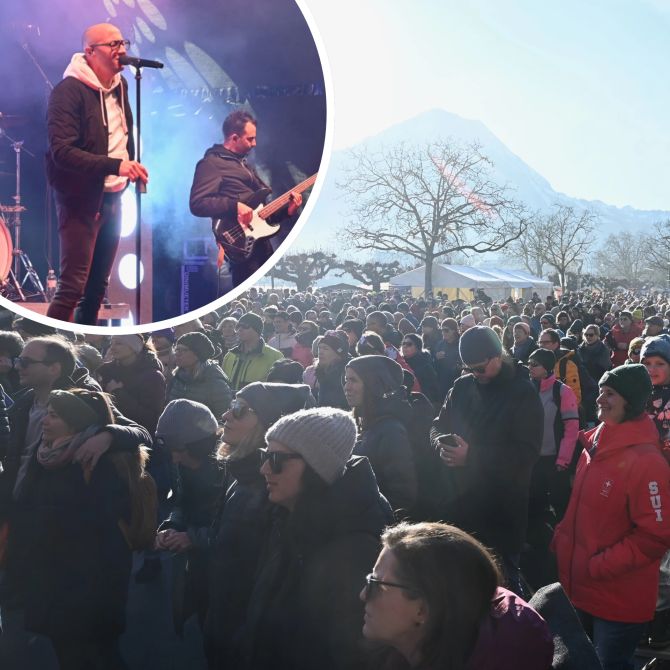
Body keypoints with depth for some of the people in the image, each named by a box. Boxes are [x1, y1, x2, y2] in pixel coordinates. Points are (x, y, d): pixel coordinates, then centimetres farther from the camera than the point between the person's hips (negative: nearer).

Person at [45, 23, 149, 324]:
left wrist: (130, 168, 11)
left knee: (98, 284, 12)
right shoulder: (68, 91, -15)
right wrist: (115, 165, -32)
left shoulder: (120, 85, 10)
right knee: (73, 285, -11)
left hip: (112, 198, 8)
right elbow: (62, 151, -24)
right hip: (81, 199, -8)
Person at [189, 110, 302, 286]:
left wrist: (286, 210, 8)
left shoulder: (243, 164, 24)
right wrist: (234, 206, -26)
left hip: (261, 242, 9)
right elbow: (197, 204, -17)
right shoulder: (212, 163, -6)